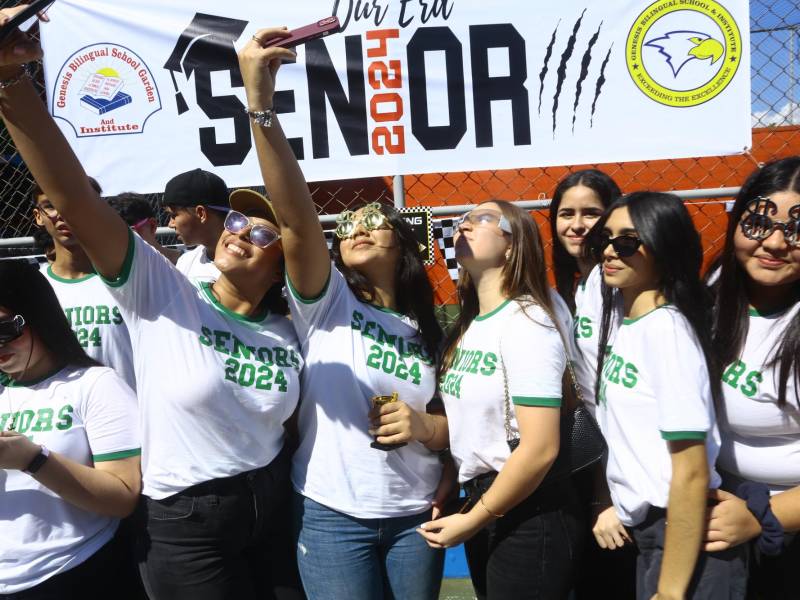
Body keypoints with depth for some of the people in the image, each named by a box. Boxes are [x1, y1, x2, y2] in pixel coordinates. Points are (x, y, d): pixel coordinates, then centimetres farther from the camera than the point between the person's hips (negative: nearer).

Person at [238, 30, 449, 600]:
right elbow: (296, 218, -22)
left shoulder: (426, 331, 6)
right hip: (332, 517, -3)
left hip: (415, 516, 4)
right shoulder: (325, 303, -4)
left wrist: (423, 426, -11)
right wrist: (261, 104, -33)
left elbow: (454, 423, 12)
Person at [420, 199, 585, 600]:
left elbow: (541, 448, -23)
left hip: (529, 514, -8)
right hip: (484, 505, 8)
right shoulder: (469, 326, 7)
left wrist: (472, 520, -14)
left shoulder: (526, 321, -17)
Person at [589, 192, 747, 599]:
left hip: (684, 541, -8)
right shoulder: (624, 325, 5)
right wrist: (622, 507, 12)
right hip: (646, 531, 8)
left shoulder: (667, 329, -20)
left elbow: (692, 474, -22)